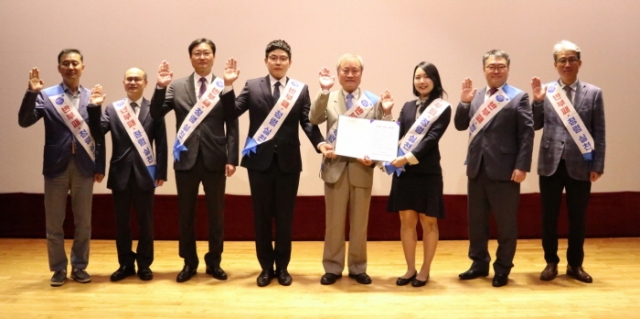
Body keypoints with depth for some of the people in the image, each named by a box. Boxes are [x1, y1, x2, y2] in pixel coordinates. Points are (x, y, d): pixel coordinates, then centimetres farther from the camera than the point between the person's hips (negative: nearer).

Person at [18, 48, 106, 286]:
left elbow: (99, 134, 2)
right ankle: (58, 268, 20)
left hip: (83, 167, 1)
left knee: (83, 222, 9)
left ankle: (79, 266, 23)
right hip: (56, 166, -1)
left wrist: (100, 166, -1)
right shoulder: (46, 95, 0)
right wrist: (31, 93, -22)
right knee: (54, 223, 7)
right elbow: (24, 121, -10)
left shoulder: (92, 97, 3)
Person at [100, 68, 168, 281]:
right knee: (121, 222, 8)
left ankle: (144, 264, 19)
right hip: (120, 173, 2)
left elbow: (161, 143, -1)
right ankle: (126, 263, 20)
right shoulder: (112, 109, 7)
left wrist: (161, 172, -6)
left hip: (145, 173, -2)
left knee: (145, 221, 7)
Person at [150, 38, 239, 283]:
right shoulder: (177, 86, 6)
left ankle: (214, 261, 22)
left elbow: (232, 125, -1)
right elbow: (156, 114, -1)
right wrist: (161, 87, -15)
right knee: (186, 213, 9)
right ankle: (189, 262, 22)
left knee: (216, 213, 8)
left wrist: (231, 158, -8)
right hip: (186, 158, 1)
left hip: (215, 159, -1)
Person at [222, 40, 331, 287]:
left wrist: (320, 142, -21)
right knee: (262, 216, 8)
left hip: (288, 161, 0)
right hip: (260, 160, 0)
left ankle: (282, 267, 21)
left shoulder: (301, 89, 4)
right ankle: (266, 267, 20)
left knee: (285, 217, 8)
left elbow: (307, 122, -4)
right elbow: (232, 112, -6)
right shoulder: (252, 86, 4)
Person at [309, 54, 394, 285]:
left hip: (362, 168, 0)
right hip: (335, 167, 0)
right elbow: (314, 119, -14)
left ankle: (357, 268, 22)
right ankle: (333, 267, 19)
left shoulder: (374, 101, 2)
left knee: (359, 222, 10)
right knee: (334, 222, 8)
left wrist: (386, 113, -17)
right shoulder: (328, 99, 4)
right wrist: (324, 92, -20)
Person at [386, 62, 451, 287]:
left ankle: (425, 270, 17)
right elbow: (396, 135, 7)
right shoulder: (407, 107, 13)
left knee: (428, 222, 6)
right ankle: (410, 269, 20)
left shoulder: (443, 108, -2)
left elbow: (432, 138, -14)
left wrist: (409, 157, -24)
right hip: (404, 171, 4)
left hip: (427, 172, -4)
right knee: (407, 221, 8)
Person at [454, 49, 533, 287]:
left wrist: (522, 166, -16)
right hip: (477, 168, 5)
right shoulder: (475, 97, 13)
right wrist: (464, 102, -6)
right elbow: (460, 125, 9)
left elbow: (527, 134, -8)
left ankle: (503, 268, 17)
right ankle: (479, 263, 25)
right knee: (476, 220, 12)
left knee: (506, 223, 5)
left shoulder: (519, 98, -2)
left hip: (504, 170, -5)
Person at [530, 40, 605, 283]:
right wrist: (537, 101, -13)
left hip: (580, 166, 0)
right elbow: (536, 126, 1)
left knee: (577, 218, 9)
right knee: (549, 217, 7)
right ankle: (551, 262, 21)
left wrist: (597, 165, -4)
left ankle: (575, 264, 23)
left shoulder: (593, 93, 3)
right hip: (551, 164, 0)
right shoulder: (546, 92, 3)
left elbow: (599, 133, 1)